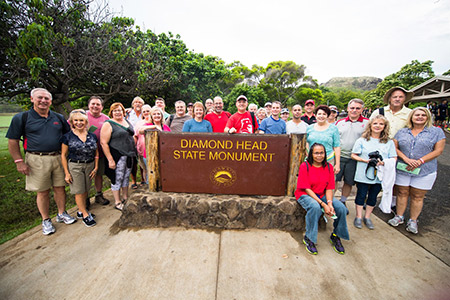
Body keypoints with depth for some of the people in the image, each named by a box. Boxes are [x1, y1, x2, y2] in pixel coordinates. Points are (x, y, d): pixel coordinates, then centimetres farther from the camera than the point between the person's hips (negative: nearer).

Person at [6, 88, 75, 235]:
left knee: (60, 187, 9)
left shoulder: (58, 117, 9)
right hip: (37, 160, -2)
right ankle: (46, 220, 22)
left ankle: (61, 214, 27)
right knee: (42, 191, 6)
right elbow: (13, 141, 1)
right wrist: (19, 161, -5)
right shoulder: (21, 117, 1)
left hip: (58, 158, 2)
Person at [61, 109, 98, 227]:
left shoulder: (92, 136, 3)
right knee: (79, 191, 2)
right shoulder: (68, 136, -5)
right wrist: (66, 173, -6)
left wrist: (96, 167, 4)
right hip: (74, 166, -3)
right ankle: (85, 214, 16)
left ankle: (81, 211, 31)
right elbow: (63, 155, -3)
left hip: (90, 165, 3)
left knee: (86, 190, 12)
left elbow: (96, 153, 10)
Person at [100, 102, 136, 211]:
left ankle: (125, 198, 32)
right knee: (117, 179, 4)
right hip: (117, 156, -6)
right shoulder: (108, 124, -9)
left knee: (126, 177, 16)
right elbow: (103, 143, -15)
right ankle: (117, 202, 19)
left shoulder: (127, 121, 12)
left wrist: (133, 153, 13)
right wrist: (110, 160, -19)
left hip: (129, 155, 7)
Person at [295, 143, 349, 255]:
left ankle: (335, 235, 9)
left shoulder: (328, 167, 1)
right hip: (305, 195, -5)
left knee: (341, 208, -18)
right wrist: (323, 204, -24)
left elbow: (329, 188, -1)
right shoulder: (305, 166, -14)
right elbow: (307, 189, -17)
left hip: (322, 195, 5)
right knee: (315, 207, -36)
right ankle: (308, 238, -15)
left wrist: (329, 203, -20)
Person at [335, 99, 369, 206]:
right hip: (338, 156, 1)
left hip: (354, 158, 0)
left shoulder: (367, 123, 1)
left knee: (349, 182, 11)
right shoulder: (340, 122, 7)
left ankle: (343, 201, 29)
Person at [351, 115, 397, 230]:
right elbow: (353, 155, 0)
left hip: (380, 176, 3)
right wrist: (366, 160, -16)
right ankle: (358, 217, 20)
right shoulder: (362, 140, -1)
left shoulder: (389, 142, 6)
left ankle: (367, 217, 30)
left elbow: (394, 158, 5)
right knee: (361, 195, 6)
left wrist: (384, 162, -16)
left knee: (373, 197, 13)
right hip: (363, 174, -2)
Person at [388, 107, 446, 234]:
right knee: (402, 193, 9)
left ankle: (413, 221, 21)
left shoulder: (436, 132, 2)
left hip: (424, 172, -1)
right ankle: (399, 217, 22)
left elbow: (438, 151, -4)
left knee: (417, 197, 6)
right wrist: (406, 159, -15)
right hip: (402, 170, 1)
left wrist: (419, 161, -15)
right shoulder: (402, 132, 6)